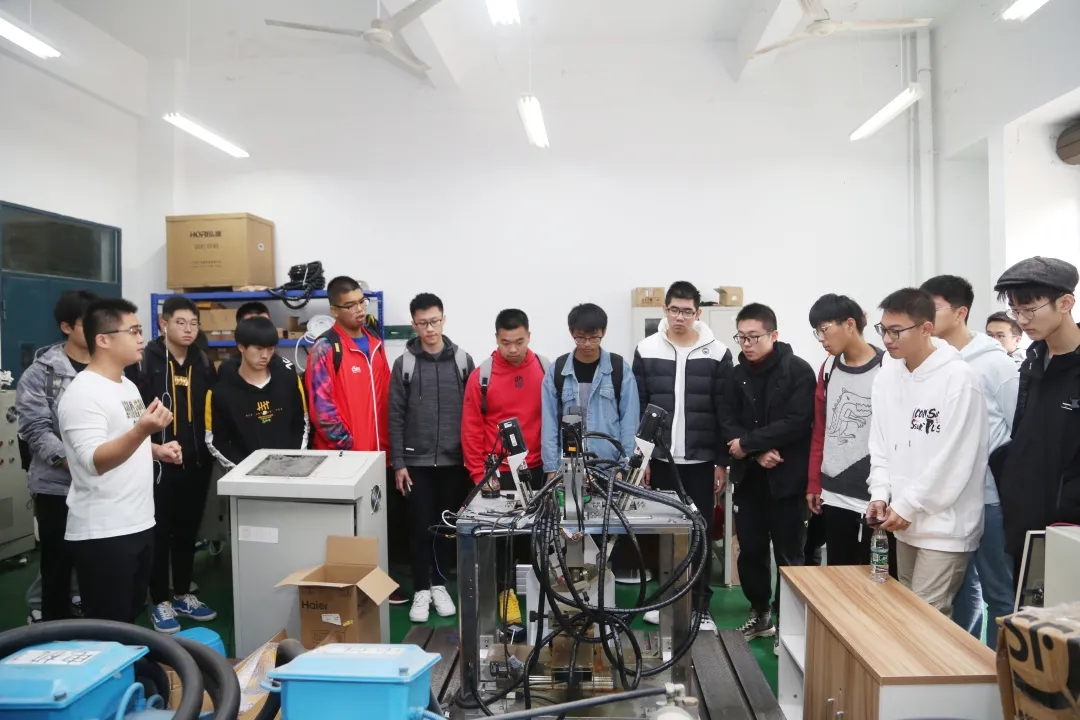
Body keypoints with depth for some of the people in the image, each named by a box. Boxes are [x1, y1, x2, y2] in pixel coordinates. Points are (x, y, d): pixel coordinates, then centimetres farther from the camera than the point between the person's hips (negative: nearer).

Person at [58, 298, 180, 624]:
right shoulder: (83, 393, -17)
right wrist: (142, 430, -42)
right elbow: (95, 461, -28)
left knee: (131, 620, 20)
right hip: (102, 534, -9)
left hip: (139, 524, 9)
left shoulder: (128, 386, 12)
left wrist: (157, 450, 6)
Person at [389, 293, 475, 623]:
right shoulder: (404, 364, 0)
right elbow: (396, 416, -1)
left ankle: (440, 585, 24)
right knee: (420, 527, 3)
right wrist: (398, 462, -5)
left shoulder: (462, 360, 2)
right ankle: (421, 590, 17)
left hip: (454, 461, 1)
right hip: (417, 461, -1)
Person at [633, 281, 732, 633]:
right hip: (661, 459, 1)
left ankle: (701, 607, 18)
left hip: (701, 461, -1)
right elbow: (637, 409, 1)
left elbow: (724, 413, -1)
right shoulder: (646, 350, 0)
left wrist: (723, 462, -2)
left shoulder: (717, 353, -3)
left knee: (700, 534, 6)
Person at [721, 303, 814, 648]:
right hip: (749, 477, 5)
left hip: (787, 478, -5)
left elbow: (797, 422, -18)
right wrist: (760, 452, -15)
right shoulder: (738, 375, 7)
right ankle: (760, 613, 30)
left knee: (789, 554, 5)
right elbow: (729, 424, 2)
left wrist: (748, 443, -15)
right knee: (750, 549, 12)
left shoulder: (798, 370, -8)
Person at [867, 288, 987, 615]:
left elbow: (955, 457, -18)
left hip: (945, 525, -7)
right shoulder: (886, 377, 5)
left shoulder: (959, 377, -16)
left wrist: (907, 506, -14)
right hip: (905, 520, 7)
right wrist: (880, 495, -3)